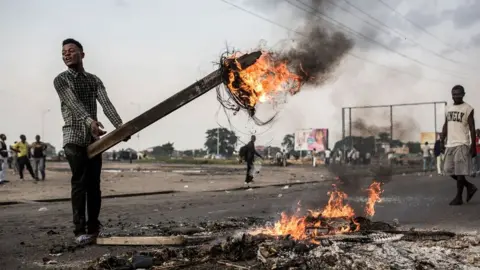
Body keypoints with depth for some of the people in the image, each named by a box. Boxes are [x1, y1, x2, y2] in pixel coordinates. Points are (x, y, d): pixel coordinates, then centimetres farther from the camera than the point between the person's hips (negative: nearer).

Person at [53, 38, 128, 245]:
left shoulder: (94, 80, 11)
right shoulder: (61, 80, -1)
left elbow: (106, 103, -5)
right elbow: (74, 104, -19)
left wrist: (120, 125, -22)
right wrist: (89, 121, -38)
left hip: (94, 138, 4)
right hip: (74, 138, -4)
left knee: (94, 185, 5)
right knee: (79, 184, -10)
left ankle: (93, 228, 12)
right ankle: (80, 230, -8)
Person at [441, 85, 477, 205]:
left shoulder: (468, 109, -5)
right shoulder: (448, 109, 14)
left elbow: (472, 129, -7)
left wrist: (473, 146, -12)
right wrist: (441, 141, 10)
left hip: (462, 144, -7)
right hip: (450, 144, 7)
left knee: (460, 171, -6)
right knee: (449, 170, 7)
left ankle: (459, 197, 2)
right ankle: (470, 186, 24)